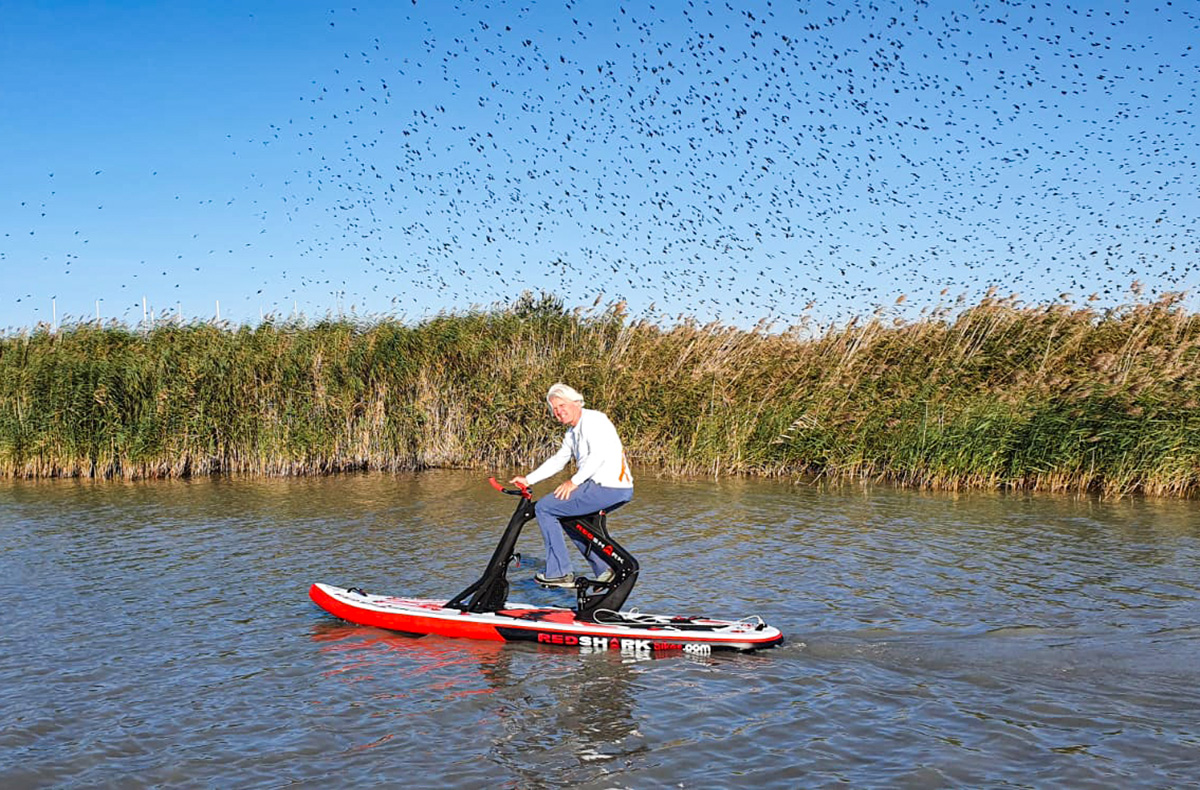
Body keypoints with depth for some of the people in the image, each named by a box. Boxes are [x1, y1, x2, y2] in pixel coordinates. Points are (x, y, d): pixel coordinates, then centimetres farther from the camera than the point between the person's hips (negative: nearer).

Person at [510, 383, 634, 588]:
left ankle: (560, 572, -5)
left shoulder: (593, 420, -9)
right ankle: (604, 569, 22)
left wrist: (574, 481, -21)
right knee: (568, 516, 29)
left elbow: (599, 454, -21)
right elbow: (557, 461, 27)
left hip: (609, 487, -10)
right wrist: (528, 479, 21)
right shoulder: (572, 434, 22)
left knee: (544, 508, -6)